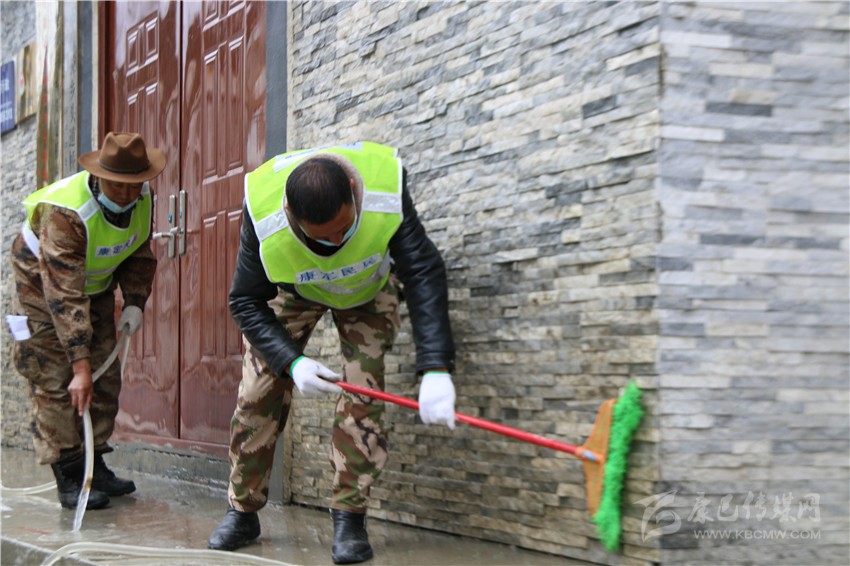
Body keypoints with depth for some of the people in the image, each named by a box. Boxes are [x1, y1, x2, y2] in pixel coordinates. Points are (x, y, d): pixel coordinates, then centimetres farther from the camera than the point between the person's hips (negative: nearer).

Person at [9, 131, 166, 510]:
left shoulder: (142, 198, -17)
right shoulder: (65, 214, -38)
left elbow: (140, 255, 3)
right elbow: (64, 297, -40)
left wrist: (135, 302, -12)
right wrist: (80, 367, -43)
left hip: (96, 285, 7)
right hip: (44, 285, -6)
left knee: (105, 376, 3)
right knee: (55, 382, -12)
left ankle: (95, 466, 12)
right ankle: (68, 479, -9)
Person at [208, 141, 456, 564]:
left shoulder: (387, 185, -40)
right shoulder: (262, 214, -38)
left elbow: (425, 275, -39)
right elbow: (246, 303, -25)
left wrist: (435, 370, -49)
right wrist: (292, 362, -40)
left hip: (368, 289, 0)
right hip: (291, 290, 1)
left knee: (362, 395, -16)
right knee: (258, 394, -5)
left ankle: (349, 517, -6)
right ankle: (242, 511, 11)